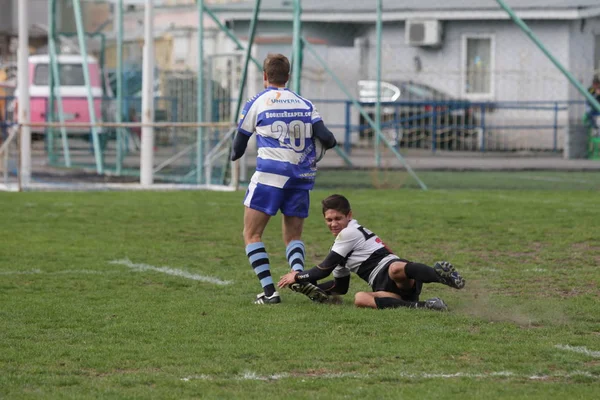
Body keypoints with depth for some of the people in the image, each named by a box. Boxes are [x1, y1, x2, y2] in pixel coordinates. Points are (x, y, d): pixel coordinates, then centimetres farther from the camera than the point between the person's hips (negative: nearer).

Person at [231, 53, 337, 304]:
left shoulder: (256, 103, 5)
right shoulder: (304, 104, 13)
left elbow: (239, 146, 12)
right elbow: (325, 137, 4)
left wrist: (235, 155, 35)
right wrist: (331, 143, 27)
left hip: (270, 174, -4)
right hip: (302, 178, 4)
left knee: (252, 234, 3)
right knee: (293, 235, 14)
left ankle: (269, 291, -11)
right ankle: (298, 273, -17)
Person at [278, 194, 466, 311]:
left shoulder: (350, 233, 3)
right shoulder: (342, 245, 32)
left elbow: (324, 270, 3)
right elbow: (340, 287, 39)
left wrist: (297, 277, 19)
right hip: (384, 286, 8)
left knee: (396, 269, -44)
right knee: (360, 299, -23)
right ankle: (419, 306, -39)